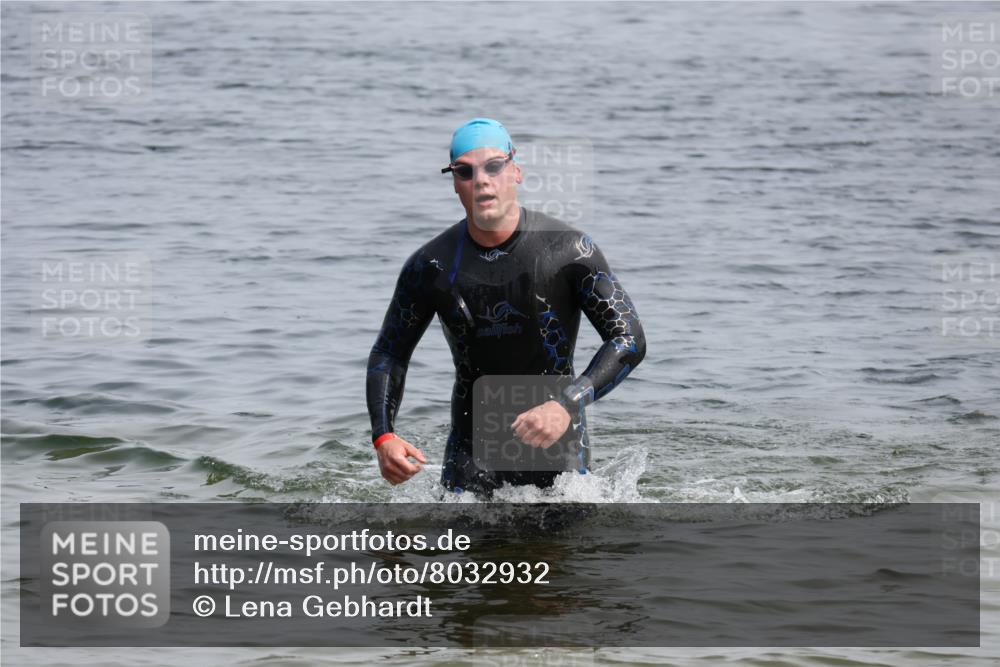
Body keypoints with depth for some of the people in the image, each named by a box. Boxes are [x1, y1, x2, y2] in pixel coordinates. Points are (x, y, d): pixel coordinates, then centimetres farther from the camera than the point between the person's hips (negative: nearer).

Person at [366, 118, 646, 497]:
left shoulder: (567, 250, -11)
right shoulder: (432, 266, -4)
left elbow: (629, 340, -13)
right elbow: (389, 353, 8)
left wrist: (567, 405, -28)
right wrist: (383, 436, -9)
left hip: (556, 450, -1)